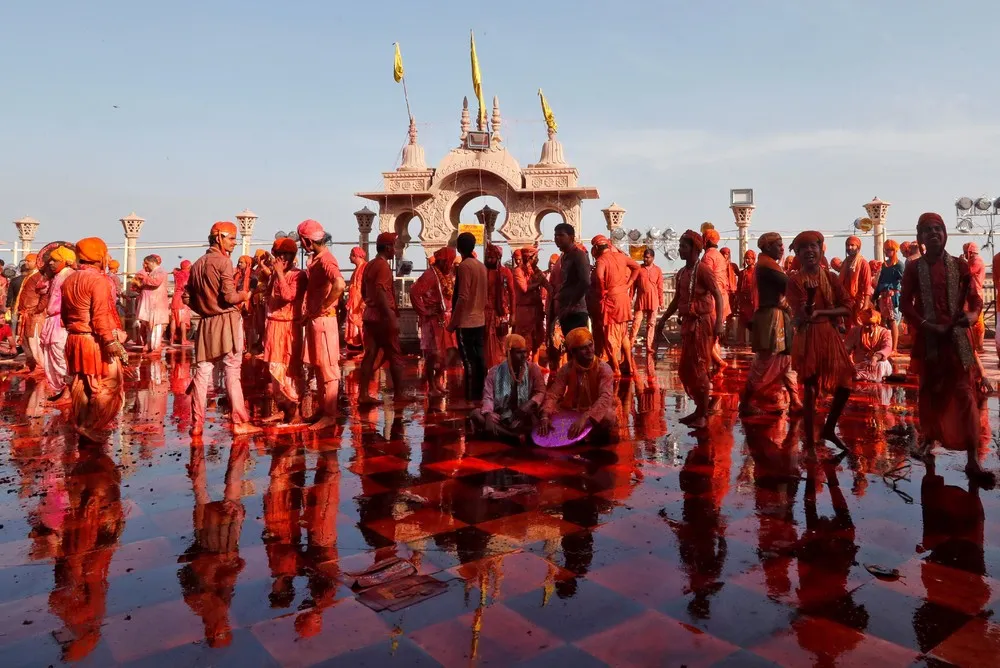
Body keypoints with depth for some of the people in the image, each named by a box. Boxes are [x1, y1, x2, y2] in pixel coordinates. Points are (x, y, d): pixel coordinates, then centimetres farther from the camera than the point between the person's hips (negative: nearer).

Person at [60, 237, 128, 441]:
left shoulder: (69, 280, 13)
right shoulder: (98, 280, -14)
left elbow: (65, 314, 18)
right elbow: (101, 316, -21)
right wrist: (112, 342, -22)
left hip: (74, 340, 9)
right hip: (96, 342, -9)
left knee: (81, 386, 14)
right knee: (109, 387, -3)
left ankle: (80, 427, 20)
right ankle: (90, 427, -6)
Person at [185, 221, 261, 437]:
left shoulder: (197, 264, 12)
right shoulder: (223, 260, -9)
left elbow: (187, 297, 13)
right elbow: (229, 296, -15)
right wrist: (245, 295, 4)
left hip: (206, 324, 6)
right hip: (227, 322, -6)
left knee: (202, 373, 6)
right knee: (232, 373, -2)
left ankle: (197, 424, 9)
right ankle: (240, 422, 2)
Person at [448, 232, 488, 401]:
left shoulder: (464, 266, -12)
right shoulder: (482, 266, 11)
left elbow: (462, 297, -18)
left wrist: (453, 322, -12)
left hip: (466, 322, -8)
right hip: (480, 320, 8)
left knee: (468, 361, -5)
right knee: (479, 358, 10)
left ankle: (471, 397, -2)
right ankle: (480, 394, 16)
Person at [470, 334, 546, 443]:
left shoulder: (533, 368, 1)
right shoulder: (495, 371, 2)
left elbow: (540, 392, -3)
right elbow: (488, 396, -4)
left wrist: (530, 403, -25)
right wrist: (488, 414, -25)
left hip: (523, 419, -2)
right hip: (501, 417, 2)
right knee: (476, 414, -26)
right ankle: (516, 436, -26)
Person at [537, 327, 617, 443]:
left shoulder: (604, 369, -18)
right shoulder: (566, 369, -7)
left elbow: (605, 398, -32)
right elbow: (552, 394, -12)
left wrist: (585, 418, -47)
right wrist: (545, 416, -33)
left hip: (597, 414, -3)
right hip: (573, 412, 3)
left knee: (608, 417, -35)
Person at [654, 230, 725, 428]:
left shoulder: (703, 270, -10)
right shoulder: (682, 273, 14)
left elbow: (718, 295, -16)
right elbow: (677, 300, 20)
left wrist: (719, 322, -27)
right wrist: (663, 319, 17)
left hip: (702, 323, -8)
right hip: (688, 323, 8)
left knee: (699, 369, -4)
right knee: (685, 369, 11)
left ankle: (703, 415, 6)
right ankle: (699, 410, 24)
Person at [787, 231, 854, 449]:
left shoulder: (831, 277, 5)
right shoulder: (795, 281, -8)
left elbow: (847, 308, -1)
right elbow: (803, 315, -17)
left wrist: (820, 312, -13)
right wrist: (810, 292, -34)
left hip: (830, 336, 5)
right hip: (808, 338, -5)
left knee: (845, 385, 6)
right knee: (811, 390, -1)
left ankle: (829, 430, 27)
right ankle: (810, 442, 8)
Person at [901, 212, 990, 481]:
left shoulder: (959, 266, 4)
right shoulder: (914, 268, 1)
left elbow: (975, 298, 4)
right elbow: (905, 304, -2)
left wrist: (973, 314, -18)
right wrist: (928, 326, -14)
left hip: (957, 338, 0)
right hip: (928, 338, 0)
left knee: (965, 394, -6)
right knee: (929, 392, 12)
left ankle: (973, 458, -7)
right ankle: (929, 438, 33)